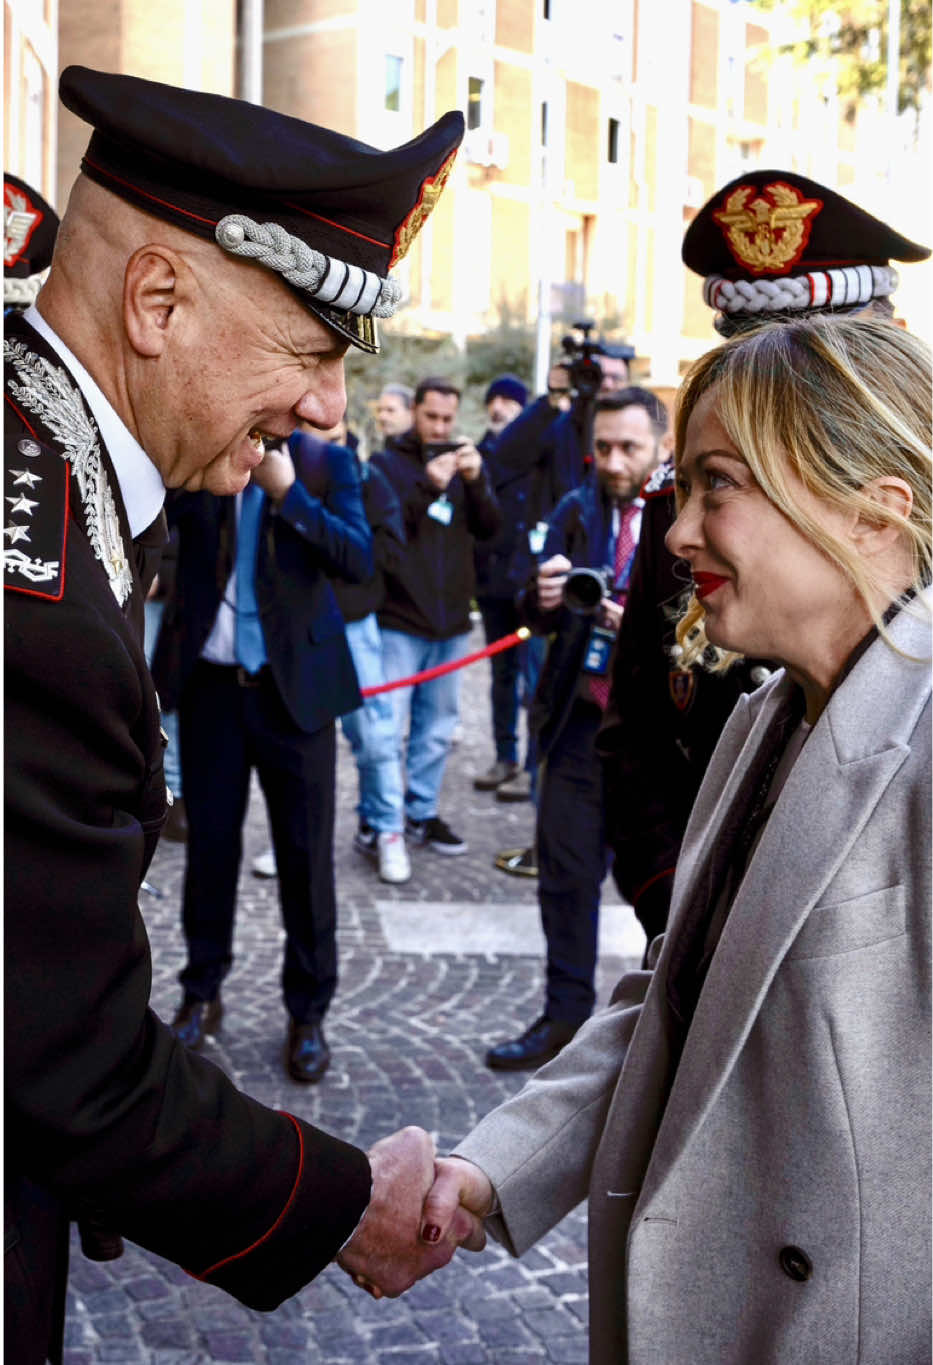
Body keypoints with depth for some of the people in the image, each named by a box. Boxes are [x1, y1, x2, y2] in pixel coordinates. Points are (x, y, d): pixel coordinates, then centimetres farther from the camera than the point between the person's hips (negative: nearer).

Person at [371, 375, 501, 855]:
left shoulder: (466, 462, 12)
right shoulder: (386, 463, -2)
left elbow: (489, 528, 4)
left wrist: (475, 481, -12)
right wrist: (426, 487, -24)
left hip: (451, 618, 5)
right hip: (398, 618, -5)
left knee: (437, 726, 11)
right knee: (387, 725, -6)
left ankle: (422, 812, 22)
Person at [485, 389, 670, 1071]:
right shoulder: (577, 512, 7)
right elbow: (538, 618, 7)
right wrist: (543, 598, -15)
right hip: (579, 723, 4)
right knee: (566, 873, 9)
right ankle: (566, 1015, 23)